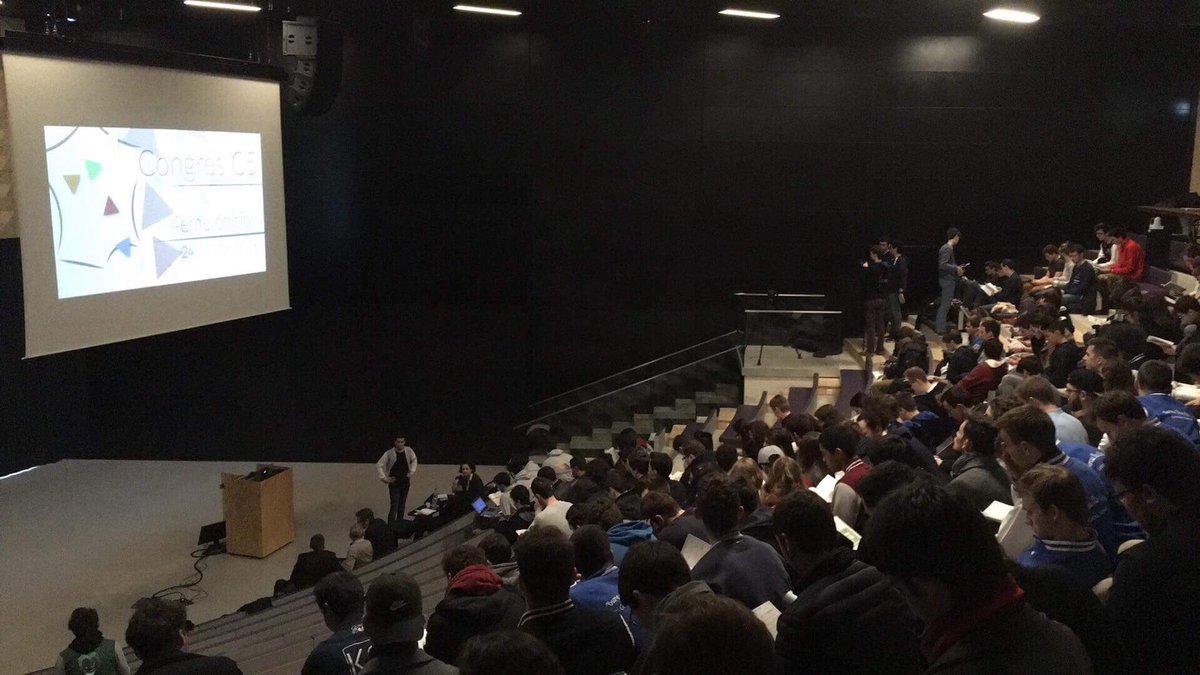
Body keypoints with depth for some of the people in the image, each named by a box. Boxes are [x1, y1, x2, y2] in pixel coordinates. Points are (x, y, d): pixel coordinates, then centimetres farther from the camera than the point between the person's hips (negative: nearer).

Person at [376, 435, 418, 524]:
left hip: (405, 482, 4)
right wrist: (384, 478, -12)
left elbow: (414, 460, 16)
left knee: (402, 506, 12)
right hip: (394, 483, -4)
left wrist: (412, 471, 8)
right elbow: (379, 465, -10)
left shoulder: (408, 451, -5)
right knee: (394, 506, -10)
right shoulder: (389, 453, -15)